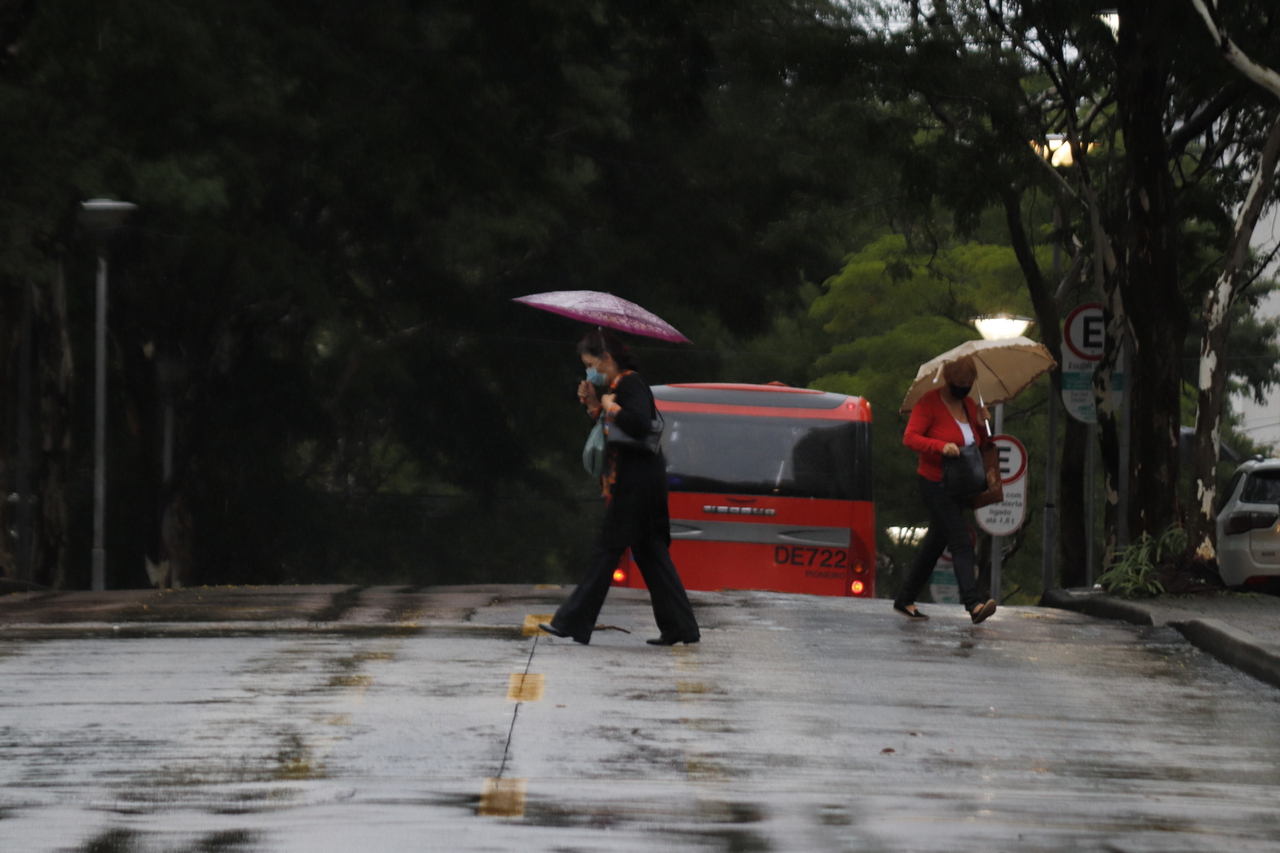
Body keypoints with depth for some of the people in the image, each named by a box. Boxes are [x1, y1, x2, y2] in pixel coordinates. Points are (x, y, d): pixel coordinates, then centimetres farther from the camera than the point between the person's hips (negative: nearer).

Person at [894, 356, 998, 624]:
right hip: (935, 484, -8)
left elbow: (980, 444, 20)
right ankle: (973, 604, -27)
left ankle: (905, 600, 24)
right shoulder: (930, 404, -10)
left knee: (935, 544, 13)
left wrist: (982, 427, -1)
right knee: (961, 543, -18)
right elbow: (910, 438, -18)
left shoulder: (968, 405, 13)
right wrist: (941, 446, -31)